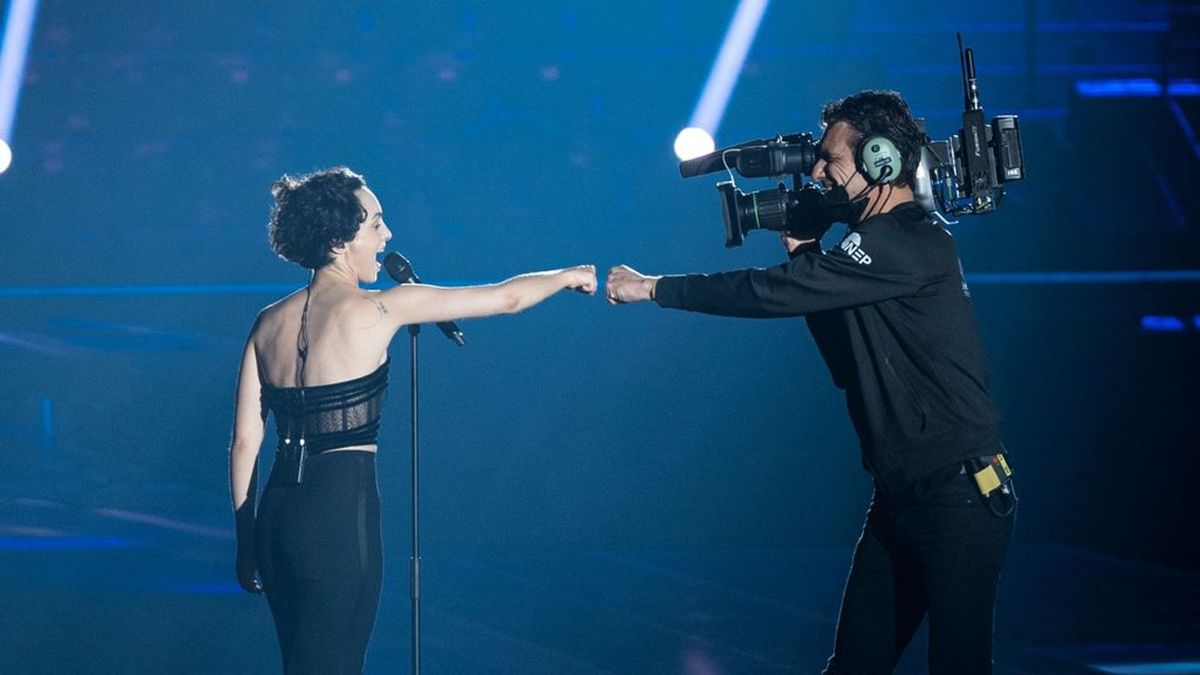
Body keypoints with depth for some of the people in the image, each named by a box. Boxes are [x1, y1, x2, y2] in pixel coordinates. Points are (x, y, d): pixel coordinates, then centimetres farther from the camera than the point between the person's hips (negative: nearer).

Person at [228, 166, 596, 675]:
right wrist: (570, 276, 19)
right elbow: (507, 298, 1)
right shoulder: (376, 310, -8)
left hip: (277, 512, 7)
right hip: (340, 512, -7)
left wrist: (246, 542, 17)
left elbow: (244, 440, 9)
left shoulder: (270, 323, 8)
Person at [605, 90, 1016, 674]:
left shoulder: (907, 245, -17)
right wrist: (804, 252, 12)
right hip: (901, 495, 10)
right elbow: (850, 364, 18)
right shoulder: (887, 244, 15)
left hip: (959, 495, -10)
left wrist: (652, 287, -10)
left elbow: (775, 293, -20)